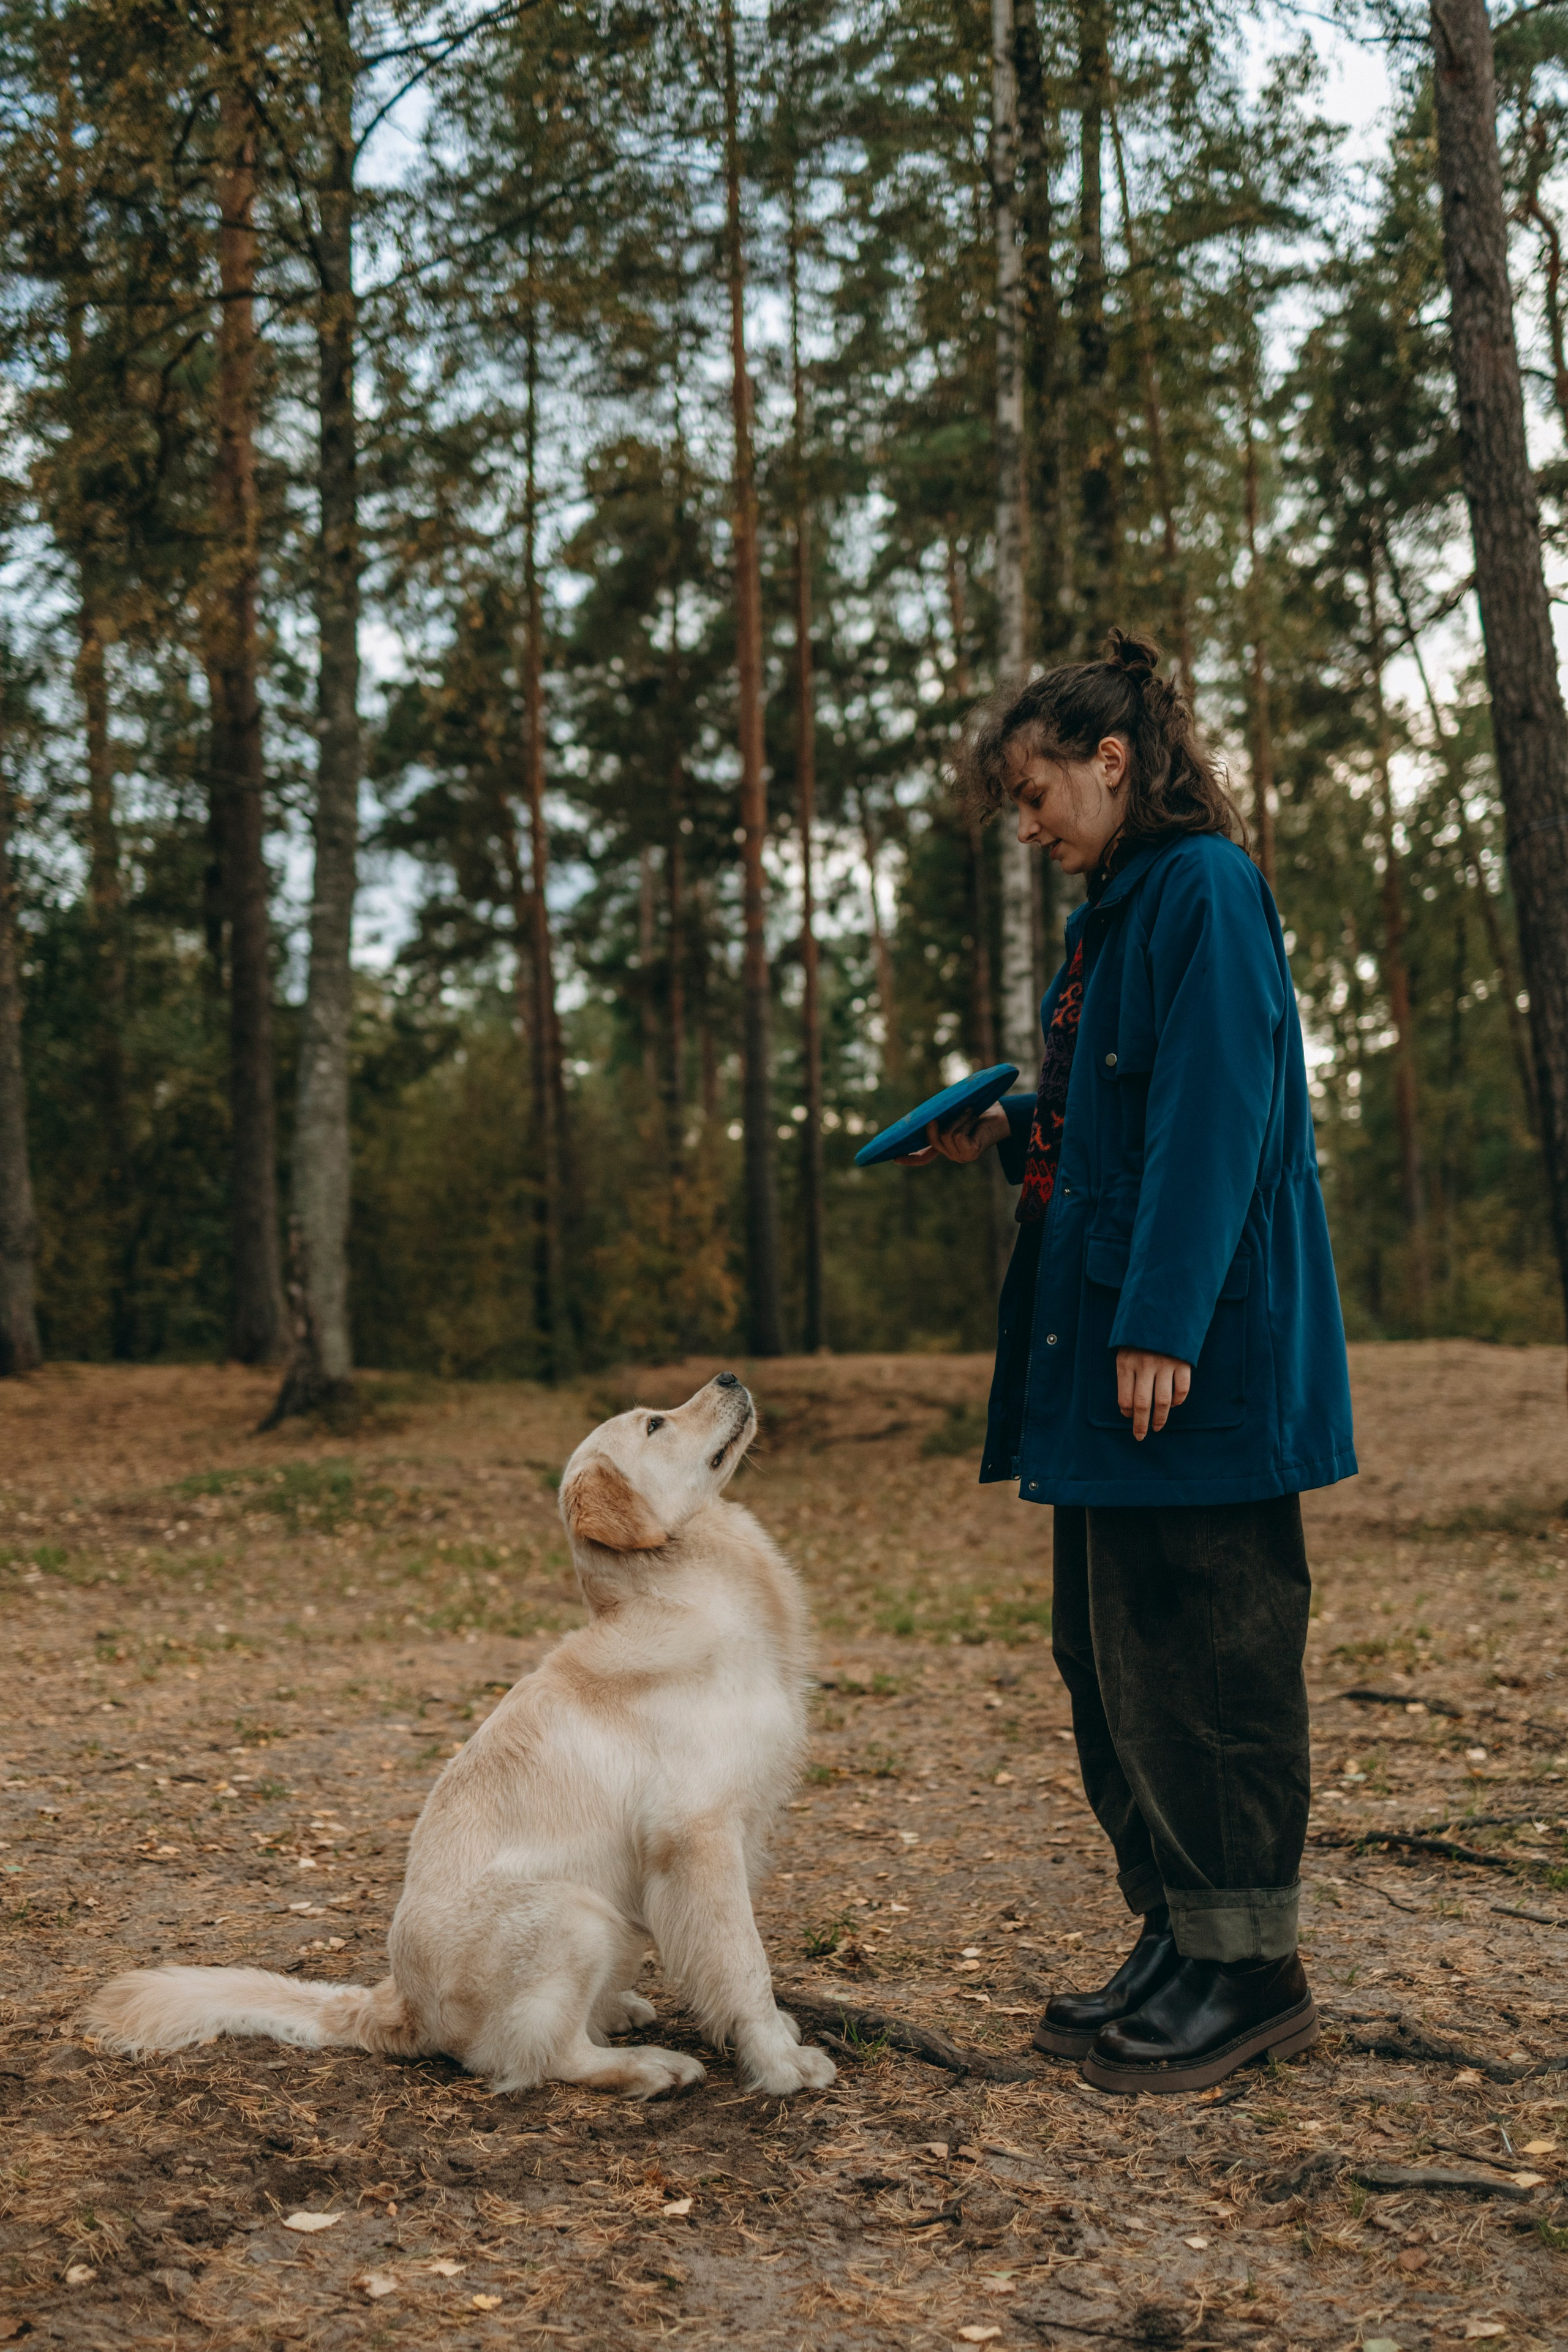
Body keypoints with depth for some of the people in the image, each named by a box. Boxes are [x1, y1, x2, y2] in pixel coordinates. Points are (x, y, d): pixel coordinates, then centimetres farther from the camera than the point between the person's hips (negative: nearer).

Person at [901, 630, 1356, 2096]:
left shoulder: (1204, 890, -9)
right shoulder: (1118, 914, 19)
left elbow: (1215, 1121, -18)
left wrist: (1161, 1323, -23)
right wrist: (1010, 1138, 10)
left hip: (1200, 1362, -10)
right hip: (1100, 1350, 10)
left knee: (1196, 1654, -3)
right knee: (1109, 1654, 13)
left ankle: (1248, 1969, 10)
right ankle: (1178, 1944, 23)